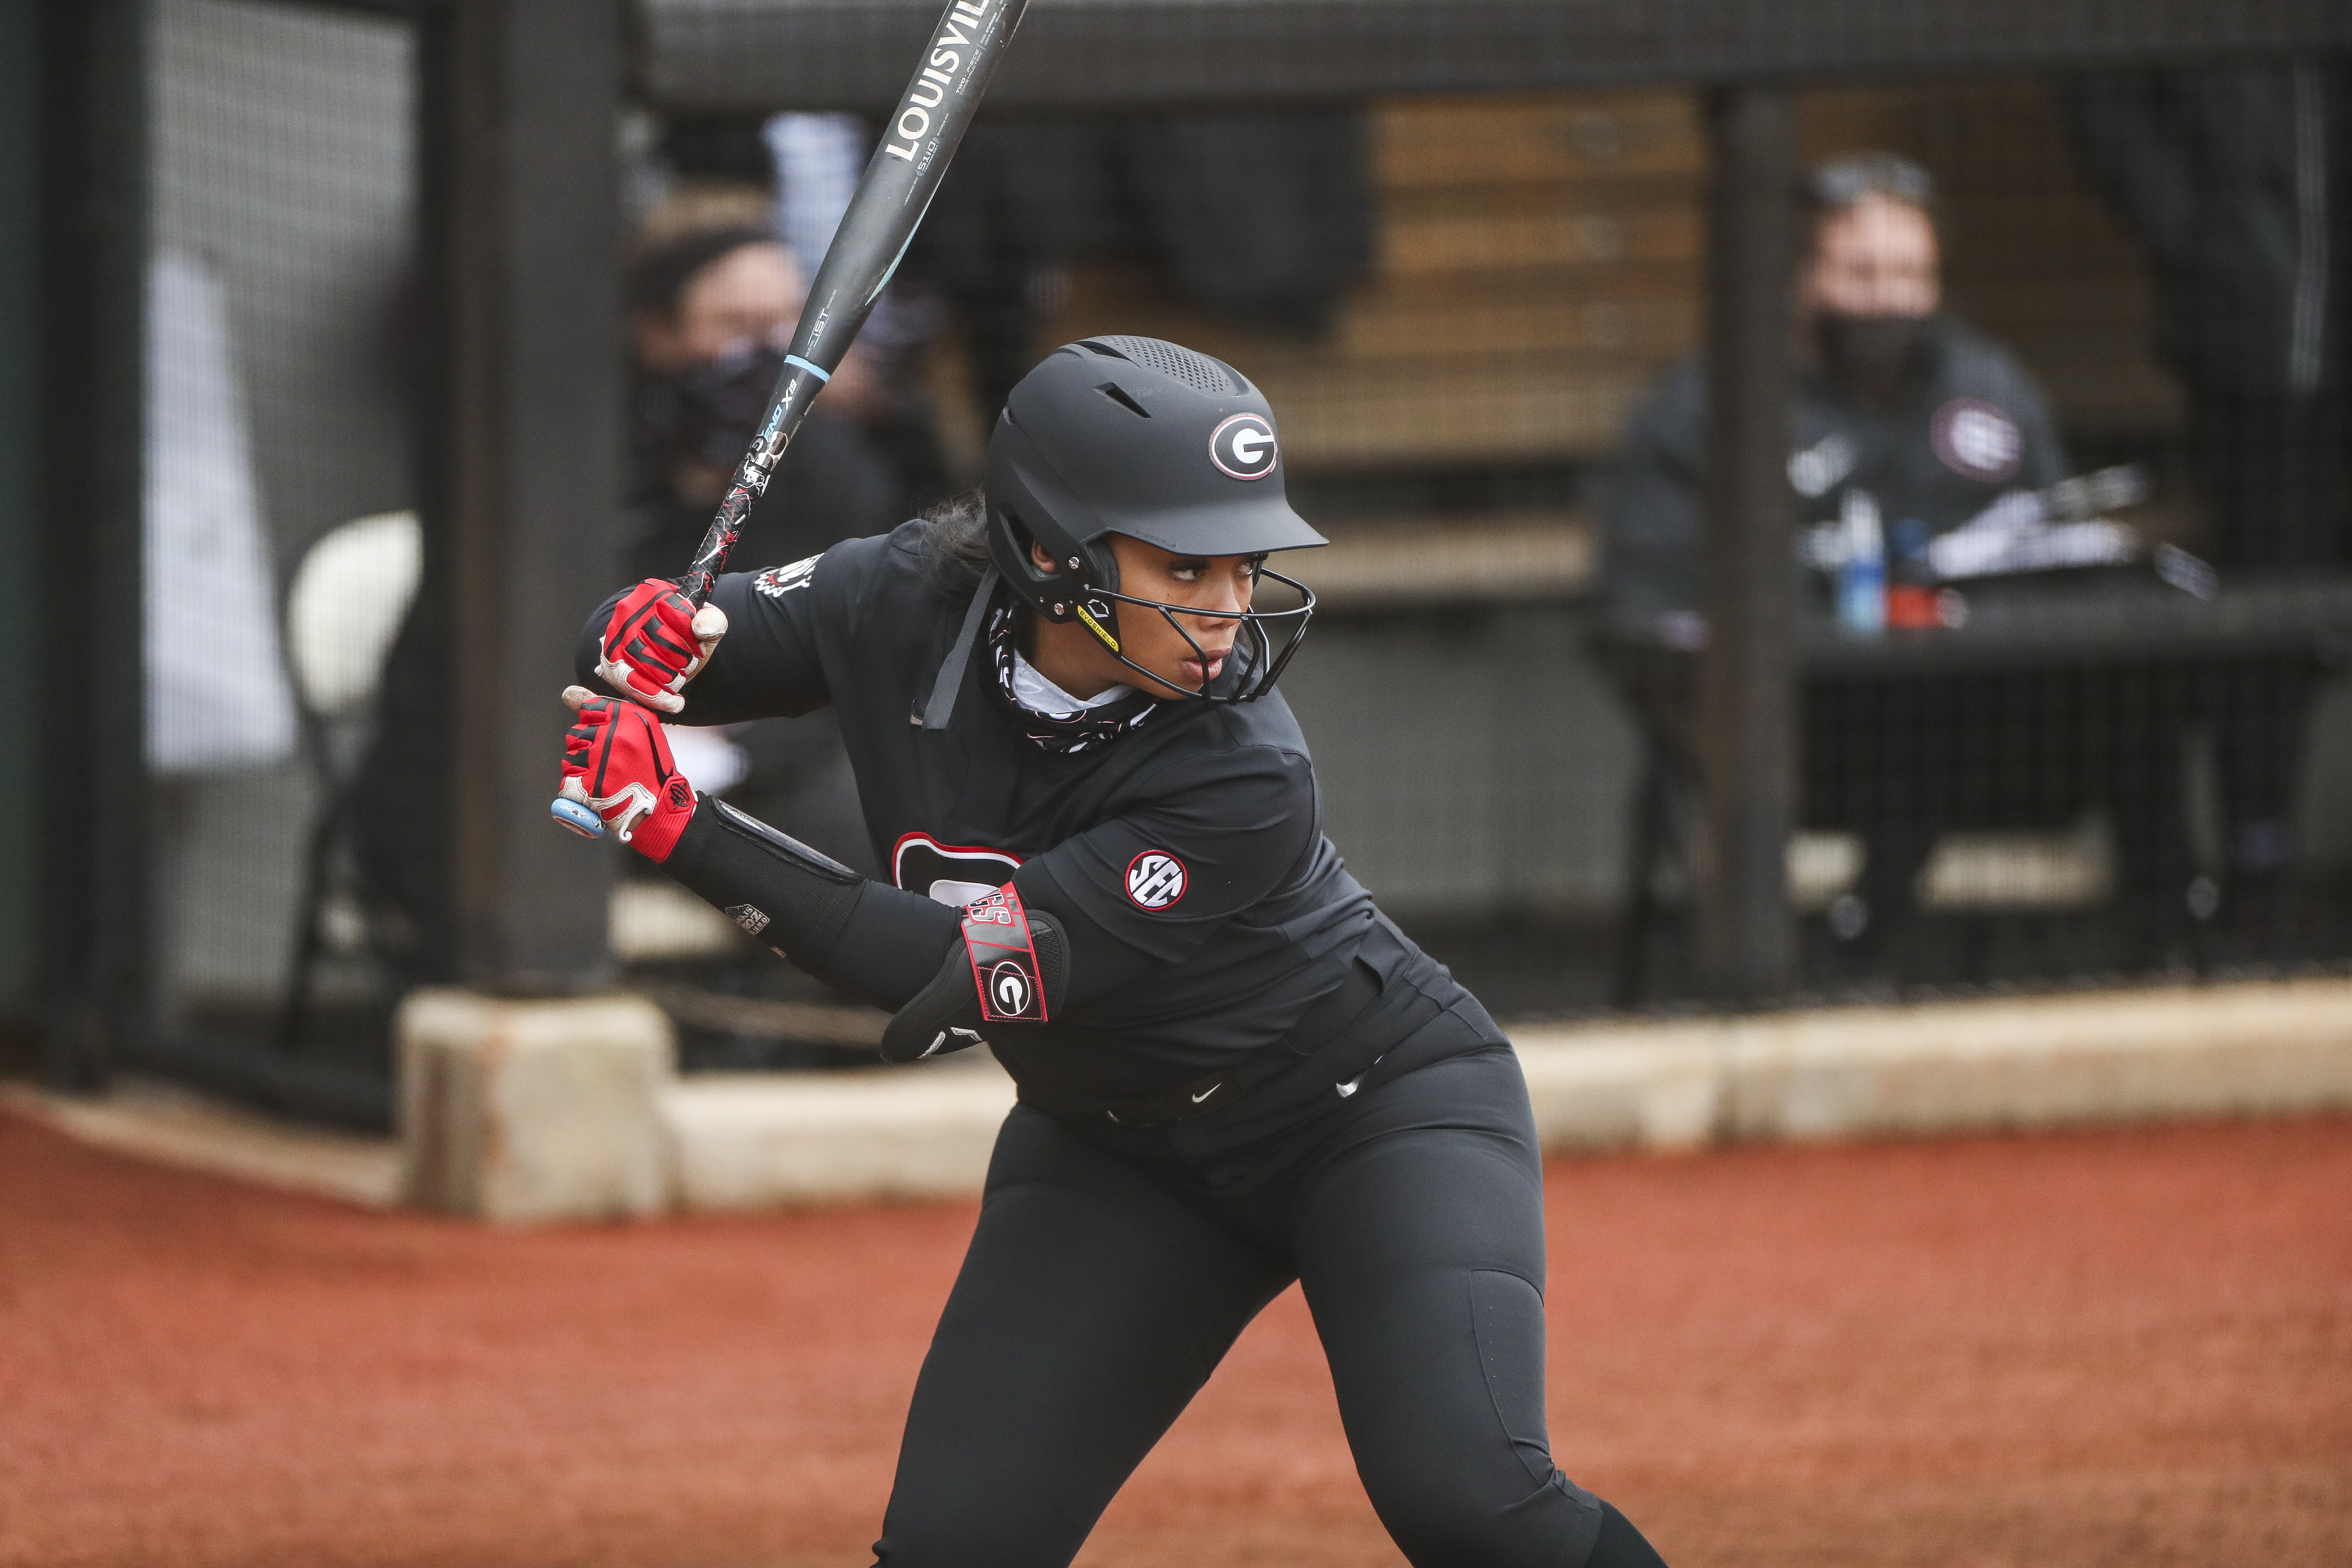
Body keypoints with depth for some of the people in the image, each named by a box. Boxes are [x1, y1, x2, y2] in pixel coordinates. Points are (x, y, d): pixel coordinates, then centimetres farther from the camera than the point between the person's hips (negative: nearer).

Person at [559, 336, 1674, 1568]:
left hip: (1377, 1106, -5)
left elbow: (959, 981, -33)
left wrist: (678, 830, -36)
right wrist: (658, 636, -30)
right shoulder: (912, 602, -18)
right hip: (1113, 1142, 5)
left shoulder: (1244, 784, -32)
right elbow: (633, 649, -5)